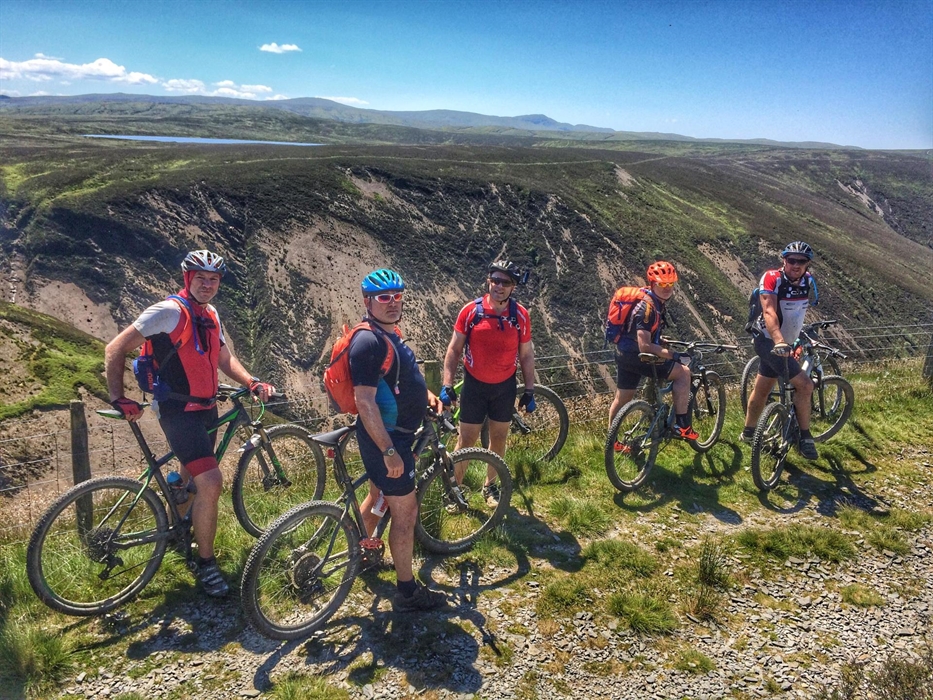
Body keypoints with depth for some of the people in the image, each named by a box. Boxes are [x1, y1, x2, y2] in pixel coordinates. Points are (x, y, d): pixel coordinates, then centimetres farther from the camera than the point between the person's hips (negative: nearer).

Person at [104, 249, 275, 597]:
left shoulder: (210, 316, 11)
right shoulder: (169, 311, -14)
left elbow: (225, 358, 15)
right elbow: (115, 349, -13)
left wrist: (253, 383, -2)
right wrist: (118, 399, -18)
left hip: (206, 409, 8)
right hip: (178, 410, -8)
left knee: (192, 479, 21)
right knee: (211, 482, -18)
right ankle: (206, 563, -3)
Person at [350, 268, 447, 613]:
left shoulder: (388, 334, 9)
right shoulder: (369, 341, -23)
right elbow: (365, 401, -28)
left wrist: (424, 393, 10)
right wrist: (389, 451, -30)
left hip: (392, 432, 10)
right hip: (386, 438, -10)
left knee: (379, 496, 25)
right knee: (406, 510, -1)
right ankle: (407, 591, 11)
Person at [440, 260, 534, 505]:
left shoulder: (520, 315, -8)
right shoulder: (470, 311, -12)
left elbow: (527, 355, 1)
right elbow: (454, 349, -6)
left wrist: (529, 391, 0)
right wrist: (447, 385, -10)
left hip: (505, 387, 2)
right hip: (474, 386, -2)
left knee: (498, 439, 15)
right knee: (466, 441, 5)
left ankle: (490, 486, 34)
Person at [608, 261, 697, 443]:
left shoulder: (658, 301, 8)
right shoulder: (647, 306, -22)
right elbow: (645, 347, -28)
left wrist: (663, 340, 29)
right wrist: (675, 355, -26)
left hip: (624, 354, 10)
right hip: (636, 356, -10)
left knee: (622, 398, 19)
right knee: (683, 372, -12)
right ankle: (682, 427, -10)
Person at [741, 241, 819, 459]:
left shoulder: (808, 281, -1)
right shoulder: (771, 279, -21)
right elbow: (769, 312, -34)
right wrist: (779, 341, -47)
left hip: (785, 344, 7)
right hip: (769, 342, -7)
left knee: (762, 388, 17)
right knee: (804, 384, -15)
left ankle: (748, 432, 32)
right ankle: (804, 438, -1)